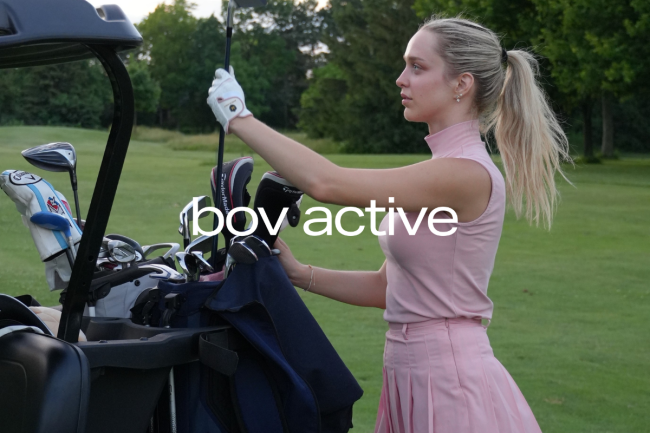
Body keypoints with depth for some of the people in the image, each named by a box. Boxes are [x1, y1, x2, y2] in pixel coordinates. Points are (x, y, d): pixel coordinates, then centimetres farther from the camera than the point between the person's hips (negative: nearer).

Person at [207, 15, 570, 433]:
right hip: (415, 379, 8)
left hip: (450, 386, -8)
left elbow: (327, 183, -25)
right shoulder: (442, 170, 11)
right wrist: (299, 273, 5)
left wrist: (239, 119, -15)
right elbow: (387, 287, 13)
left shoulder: (467, 173, -18)